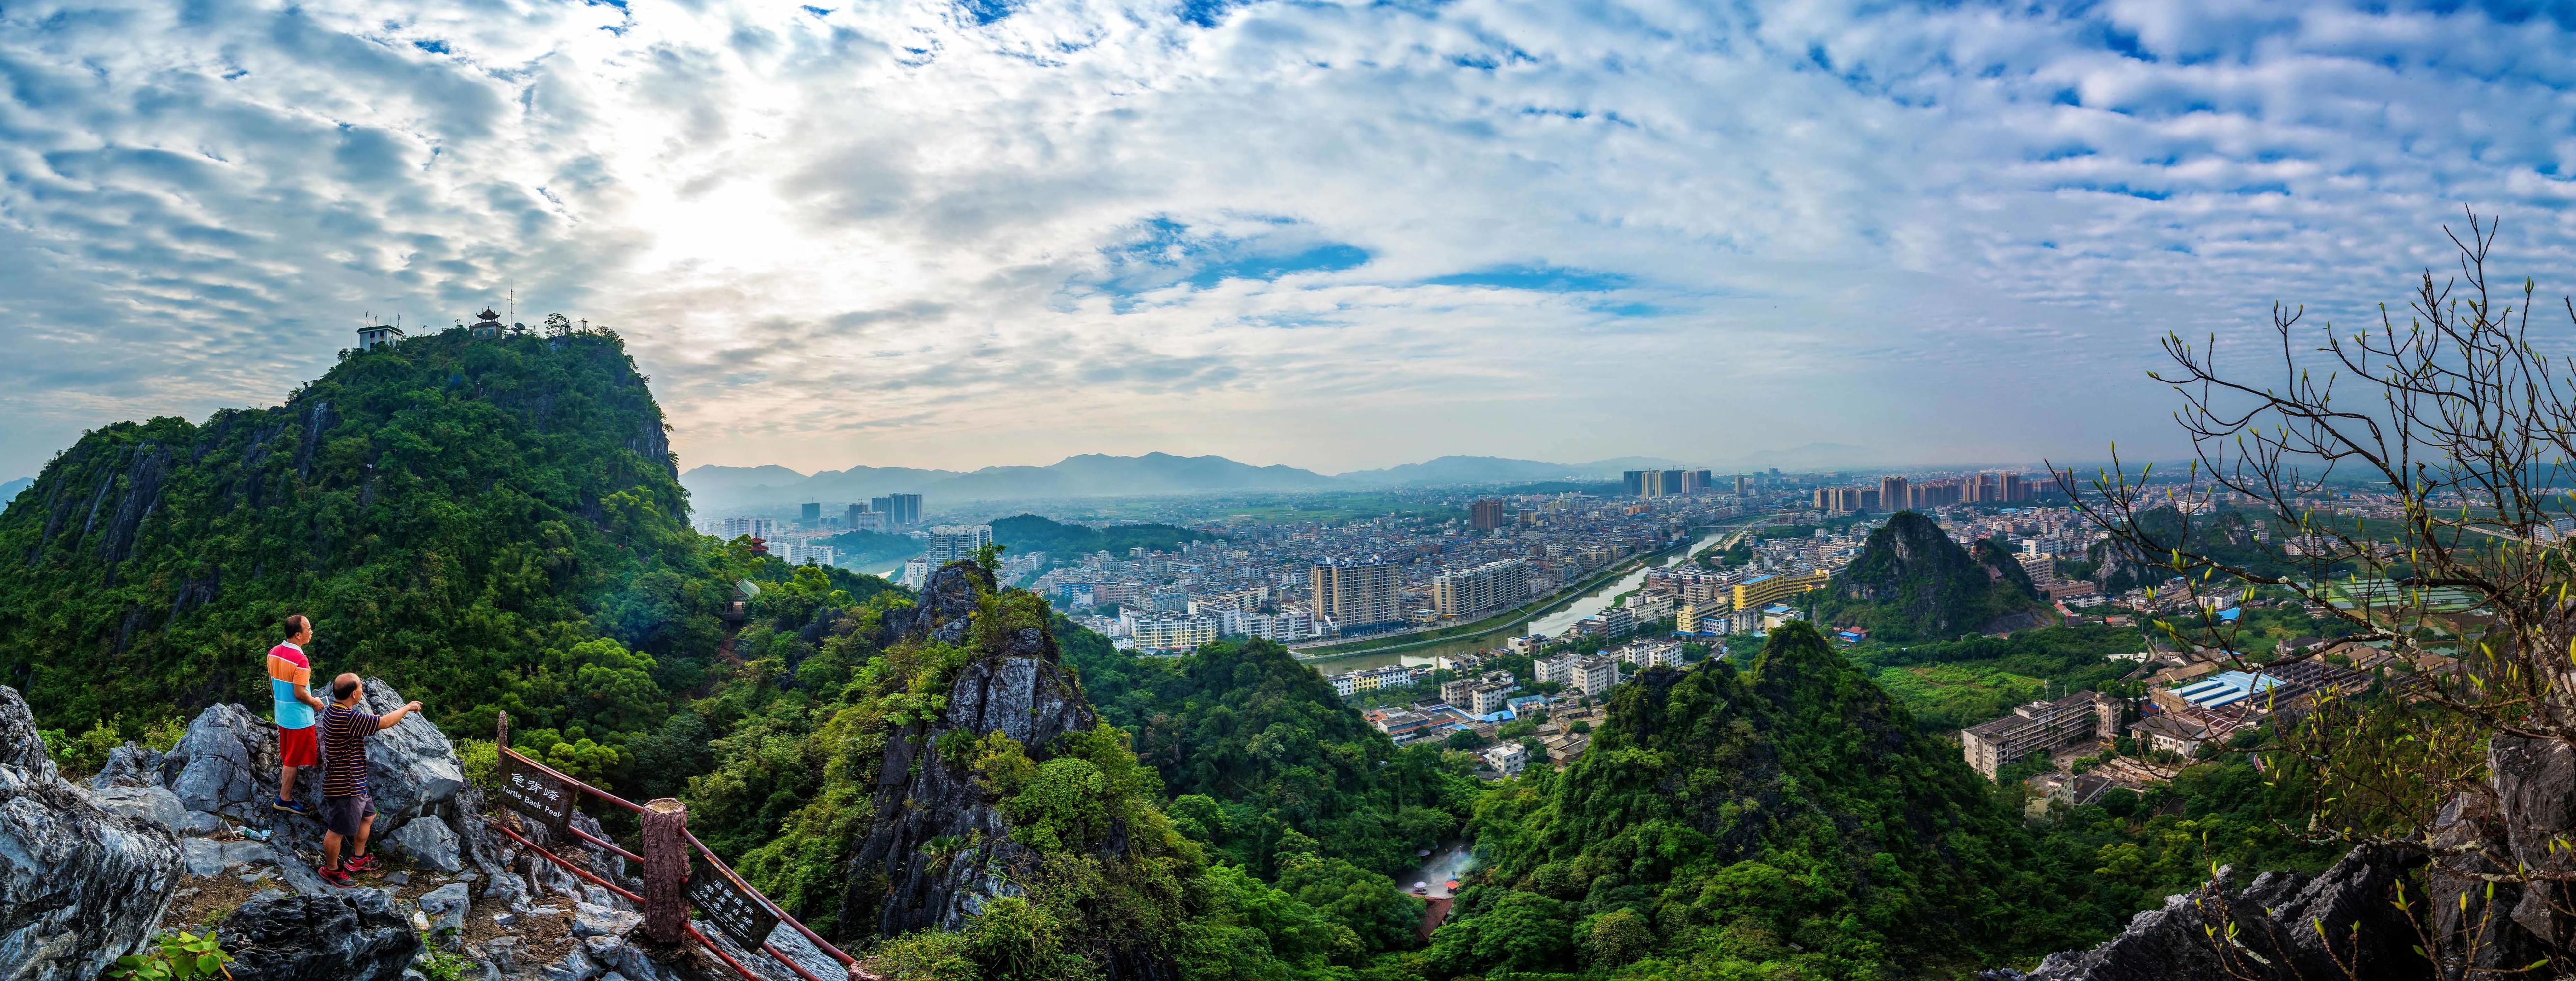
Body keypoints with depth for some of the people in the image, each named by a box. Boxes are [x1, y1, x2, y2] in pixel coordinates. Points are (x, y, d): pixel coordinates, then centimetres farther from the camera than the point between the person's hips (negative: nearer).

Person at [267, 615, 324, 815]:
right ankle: (285, 799, 13)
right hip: (299, 717, -8)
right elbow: (299, 693, -24)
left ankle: (286, 793, 32)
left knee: (286, 756, 21)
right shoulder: (300, 660, -26)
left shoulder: (273, 653, 0)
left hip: (282, 714, 8)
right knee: (294, 760, 5)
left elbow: (271, 684, 11)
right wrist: (315, 702, -6)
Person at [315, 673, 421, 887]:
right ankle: (331, 870, 27)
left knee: (368, 815, 25)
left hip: (354, 783, 11)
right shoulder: (348, 718, -31)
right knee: (338, 830, 9)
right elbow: (384, 723, -24)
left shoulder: (333, 711, 1)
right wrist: (407, 707, -8)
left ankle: (358, 859, 41)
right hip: (345, 787, -11)